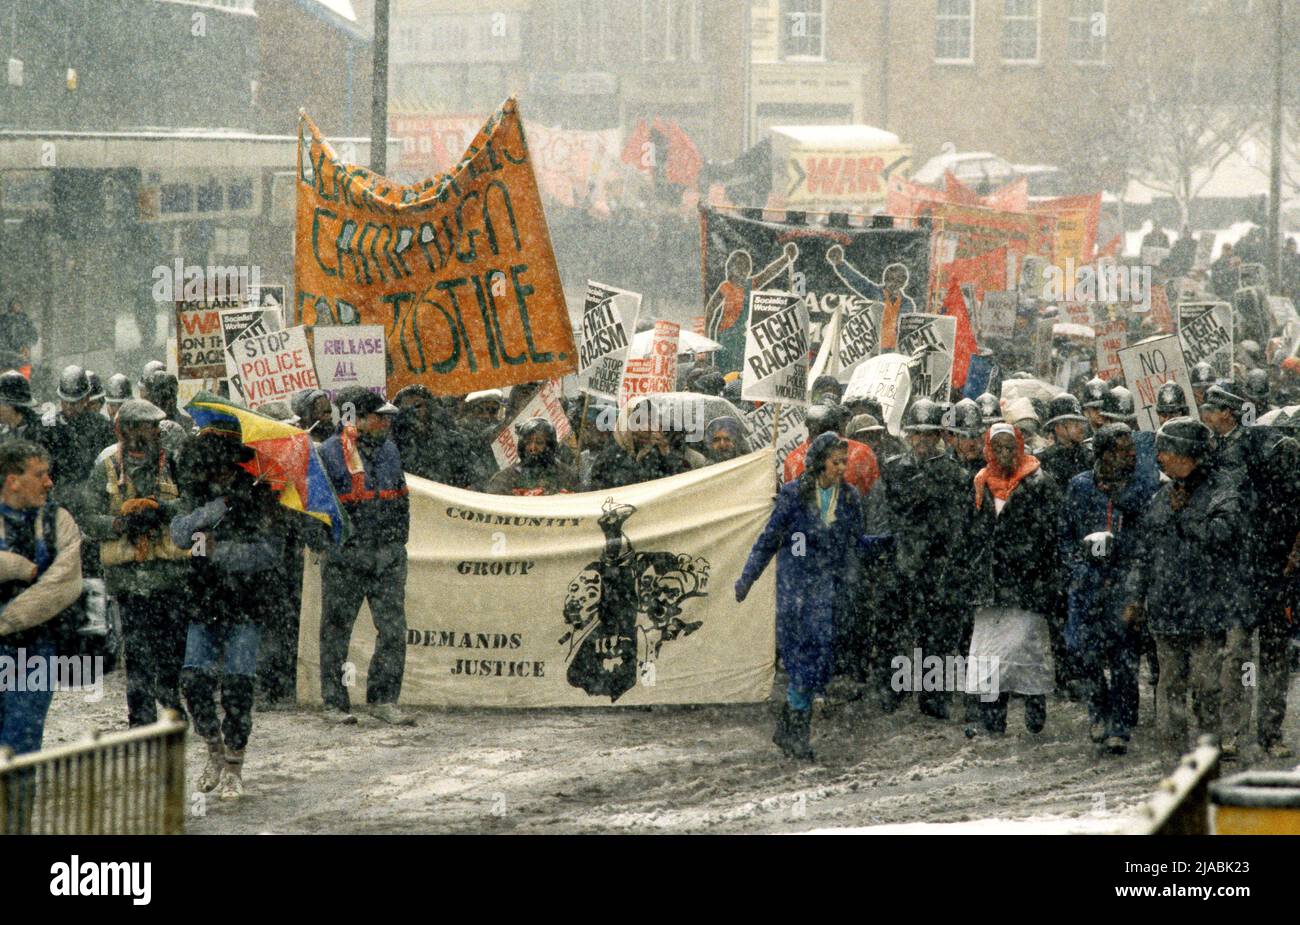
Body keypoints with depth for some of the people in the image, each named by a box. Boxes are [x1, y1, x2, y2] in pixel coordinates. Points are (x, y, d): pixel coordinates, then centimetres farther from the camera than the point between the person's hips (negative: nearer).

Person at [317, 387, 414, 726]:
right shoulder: (330, 453, -6)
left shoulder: (389, 449, 14)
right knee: (336, 630, 2)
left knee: (393, 629, -2)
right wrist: (333, 544, -9)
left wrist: (399, 538, 15)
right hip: (345, 557, -5)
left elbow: (402, 497, 22)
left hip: (389, 556, 5)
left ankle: (384, 700, 3)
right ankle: (335, 703, 9)